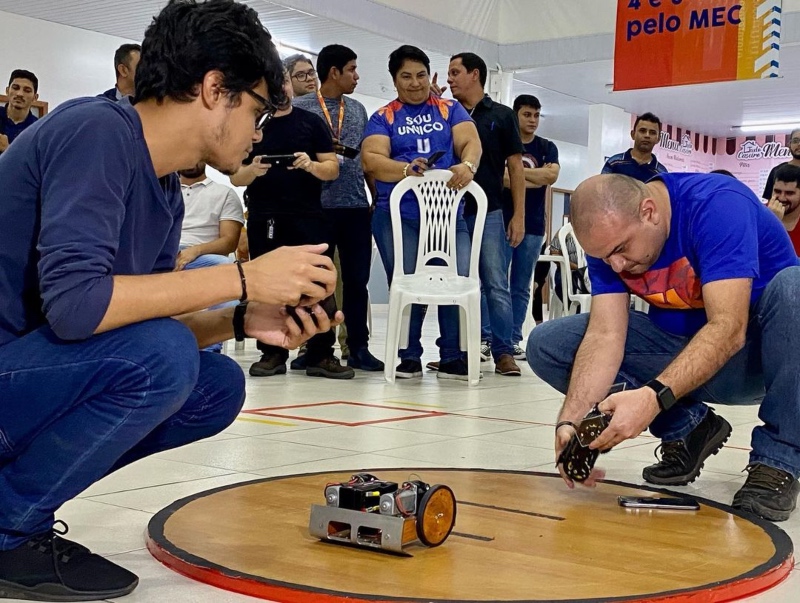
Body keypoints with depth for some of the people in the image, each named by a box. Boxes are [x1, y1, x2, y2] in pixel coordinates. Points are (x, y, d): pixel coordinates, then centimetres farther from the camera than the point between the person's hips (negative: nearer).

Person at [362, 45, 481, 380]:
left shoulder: (450, 110, 15)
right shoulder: (383, 117, 11)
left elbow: (471, 142, 1)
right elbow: (371, 159, -4)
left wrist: (467, 165, -23)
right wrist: (407, 170, -22)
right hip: (398, 216, -1)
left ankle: (453, 358, 1)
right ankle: (409, 357, 12)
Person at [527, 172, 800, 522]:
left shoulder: (718, 205, -27)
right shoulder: (607, 236, -11)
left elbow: (728, 329, -36)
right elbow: (605, 335, -19)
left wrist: (654, 396, -48)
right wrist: (571, 420, -33)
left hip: (757, 350, -5)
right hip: (681, 348, 5)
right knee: (547, 345, -9)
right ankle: (688, 429, -2)